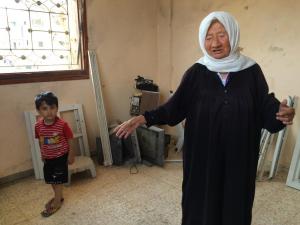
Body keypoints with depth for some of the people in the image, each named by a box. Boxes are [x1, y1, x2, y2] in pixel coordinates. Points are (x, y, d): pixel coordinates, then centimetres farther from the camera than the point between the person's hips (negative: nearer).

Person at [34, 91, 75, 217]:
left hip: (61, 156, -5)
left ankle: (56, 202, 22)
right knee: (51, 179, 19)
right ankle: (59, 197, 42)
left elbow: (70, 140, -13)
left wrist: (71, 155, -10)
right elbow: (40, 141, 4)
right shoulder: (38, 125, -12)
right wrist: (42, 154, 14)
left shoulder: (62, 124, -24)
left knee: (58, 180, 4)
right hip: (48, 158, 5)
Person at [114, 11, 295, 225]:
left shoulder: (252, 71, -1)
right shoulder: (196, 72, -2)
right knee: (201, 206, 11)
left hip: (238, 159, 1)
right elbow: (175, 107, -5)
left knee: (235, 206, 14)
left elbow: (265, 108, -3)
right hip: (202, 157, 0)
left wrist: (282, 113, -25)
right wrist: (144, 118, -16)